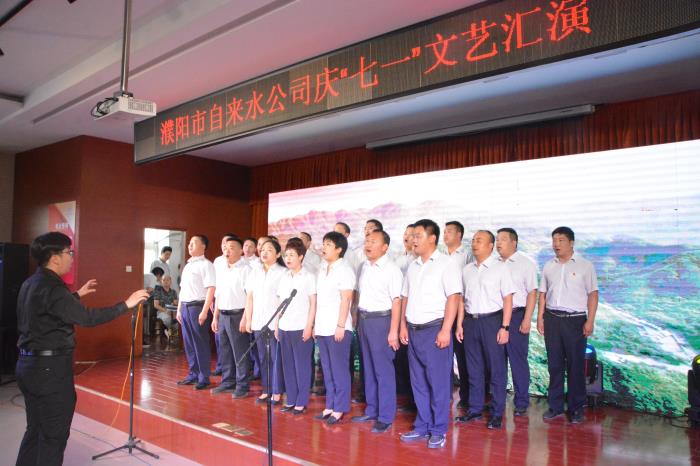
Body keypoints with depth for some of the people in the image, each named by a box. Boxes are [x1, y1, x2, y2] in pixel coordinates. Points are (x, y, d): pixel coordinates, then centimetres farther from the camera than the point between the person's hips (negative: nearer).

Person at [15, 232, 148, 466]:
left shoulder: (31, 283, 10)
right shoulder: (50, 287, -21)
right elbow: (87, 318, -27)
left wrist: (78, 294, 29)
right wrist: (126, 304, -21)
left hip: (29, 363, 10)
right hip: (50, 367, -10)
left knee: (36, 429, 19)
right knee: (54, 434, 2)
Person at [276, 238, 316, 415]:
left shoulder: (309, 277, -4)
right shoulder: (284, 277, 11)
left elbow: (313, 303, -6)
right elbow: (280, 303, 14)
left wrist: (309, 327, -11)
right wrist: (277, 325, 10)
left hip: (301, 328, -5)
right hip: (284, 328, 6)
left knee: (302, 366, 3)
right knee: (288, 365, 10)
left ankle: (301, 402, 12)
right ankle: (291, 400, 21)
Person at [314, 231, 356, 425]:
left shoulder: (344, 270, -8)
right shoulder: (322, 269, 13)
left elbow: (346, 300, -13)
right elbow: (318, 299, 15)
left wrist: (341, 325, -17)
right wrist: (315, 324, 13)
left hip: (337, 328, -7)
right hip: (322, 328, 7)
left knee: (339, 370, 2)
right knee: (327, 369, 12)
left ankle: (339, 408, 11)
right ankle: (330, 405, 22)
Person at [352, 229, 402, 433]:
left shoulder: (391, 269, -11)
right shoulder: (364, 266, 10)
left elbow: (397, 301, -15)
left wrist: (393, 331, -18)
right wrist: (357, 319, 9)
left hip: (381, 319, -7)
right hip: (363, 319, 7)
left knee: (384, 370, 0)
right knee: (368, 368, 16)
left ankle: (385, 417, 11)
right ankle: (371, 410, 29)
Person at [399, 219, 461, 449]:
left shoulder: (446, 264, -7)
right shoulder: (413, 266, 13)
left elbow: (453, 298, -13)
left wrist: (445, 330, -17)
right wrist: (403, 325, 11)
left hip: (434, 329, -6)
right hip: (413, 331, 7)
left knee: (438, 382, 1)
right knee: (418, 382, 13)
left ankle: (438, 431, 13)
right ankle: (422, 427, 25)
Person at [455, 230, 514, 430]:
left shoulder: (500, 268, -4)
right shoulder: (467, 269, 10)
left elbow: (508, 299, -6)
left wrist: (505, 327, -11)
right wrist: (459, 324, 9)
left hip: (492, 320, -4)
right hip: (470, 321, 5)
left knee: (496, 368, 3)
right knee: (474, 369, 12)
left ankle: (497, 413, 15)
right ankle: (474, 409, 24)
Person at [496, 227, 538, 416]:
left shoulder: (526, 263, -3)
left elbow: (532, 293, -6)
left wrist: (526, 320, -12)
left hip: (516, 315, -4)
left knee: (518, 360, 2)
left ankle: (521, 402, 15)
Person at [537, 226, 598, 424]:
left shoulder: (585, 265, -1)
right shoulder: (548, 266, 11)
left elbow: (593, 294, -3)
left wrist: (590, 321, -9)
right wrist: (540, 317, 6)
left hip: (575, 319, -3)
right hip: (552, 318, 4)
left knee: (575, 365, 2)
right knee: (554, 364, 8)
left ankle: (576, 408, 15)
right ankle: (555, 406, 19)